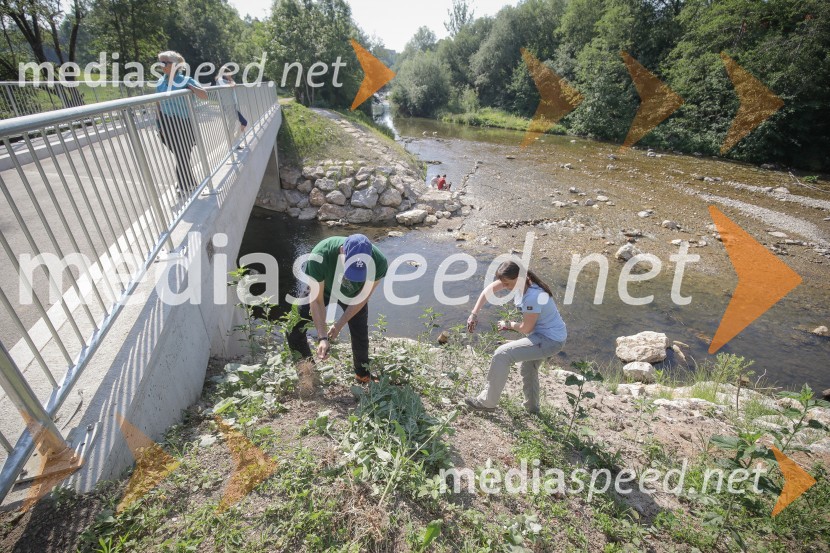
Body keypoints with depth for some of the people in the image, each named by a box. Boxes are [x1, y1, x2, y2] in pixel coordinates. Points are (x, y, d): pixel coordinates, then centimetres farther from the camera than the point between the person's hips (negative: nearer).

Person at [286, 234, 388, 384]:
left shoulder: (379, 262, -39)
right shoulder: (320, 256, -44)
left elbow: (363, 297, -20)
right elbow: (317, 300, -30)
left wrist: (340, 323, -18)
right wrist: (322, 337, -35)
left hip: (353, 294, 1)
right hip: (321, 288, 0)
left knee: (360, 336, 4)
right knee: (293, 328, -4)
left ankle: (363, 374, 33)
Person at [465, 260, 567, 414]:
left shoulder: (533, 297, -33)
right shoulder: (520, 279, -9)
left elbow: (526, 329, -22)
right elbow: (488, 290, -4)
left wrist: (508, 324, -3)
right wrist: (474, 313, -10)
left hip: (550, 341, -10)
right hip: (551, 334, 10)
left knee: (502, 355, -15)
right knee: (528, 368, 27)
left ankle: (487, 402, -3)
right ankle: (532, 407, 48)